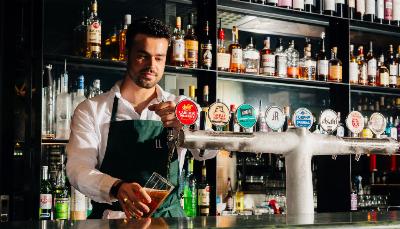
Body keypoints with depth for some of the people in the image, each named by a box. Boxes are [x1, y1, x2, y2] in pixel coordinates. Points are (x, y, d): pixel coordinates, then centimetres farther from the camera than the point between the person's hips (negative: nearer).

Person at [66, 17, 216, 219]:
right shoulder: (91, 110, 4)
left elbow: (208, 150, -6)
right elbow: (78, 169, -7)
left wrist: (184, 124, -27)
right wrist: (117, 188, -28)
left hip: (168, 217, 2)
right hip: (112, 220, -2)